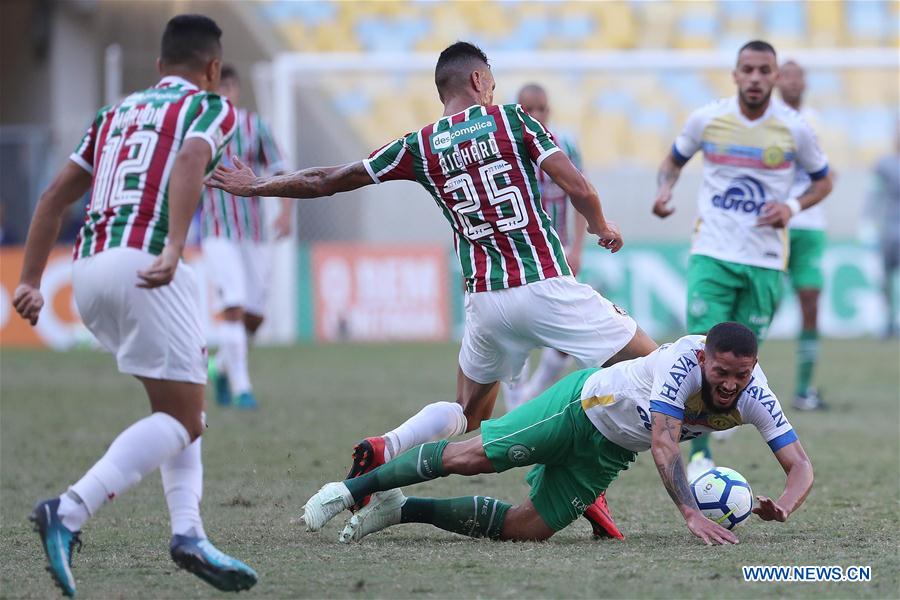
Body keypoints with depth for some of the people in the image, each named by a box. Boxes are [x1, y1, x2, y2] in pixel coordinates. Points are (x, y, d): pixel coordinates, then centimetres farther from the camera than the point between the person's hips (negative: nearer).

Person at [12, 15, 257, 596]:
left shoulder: (116, 112, 27)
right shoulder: (210, 107, 8)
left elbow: (55, 196, 23)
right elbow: (190, 160, -15)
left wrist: (30, 281, 23)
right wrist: (174, 248, -26)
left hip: (88, 268, 7)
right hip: (143, 262, -7)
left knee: (182, 401, 20)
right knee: (181, 418, -5)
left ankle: (188, 531, 3)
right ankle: (69, 514, -23)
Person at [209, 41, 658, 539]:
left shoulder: (419, 147, 9)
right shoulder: (511, 120, 2)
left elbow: (325, 181, 14)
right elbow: (578, 189, -3)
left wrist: (255, 186, 28)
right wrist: (601, 227, 19)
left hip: (484, 298, 4)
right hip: (545, 283, -4)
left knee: (468, 411, 22)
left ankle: (383, 450, -4)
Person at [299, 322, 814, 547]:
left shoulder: (754, 397, -18)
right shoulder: (684, 360, -34)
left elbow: (801, 464, -16)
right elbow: (663, 444, -40)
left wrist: (783, 506, -39)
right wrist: (692, 514, -50)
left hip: (609, 453, 5)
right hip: (585, 402, -5)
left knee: (525, 529, 0)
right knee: (469, 457, -10)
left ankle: (404, 510, 16)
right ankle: (356, 488, 10)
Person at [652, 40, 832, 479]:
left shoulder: (794, 129, -3)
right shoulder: (706, 119, -1)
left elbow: (823, 180, 11)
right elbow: (675, 159, 17)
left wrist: (793, 206, -8)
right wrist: (665, 189, -5)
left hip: (765, 261, 1)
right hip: (711, 255, -1)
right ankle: (699, 456, -5)